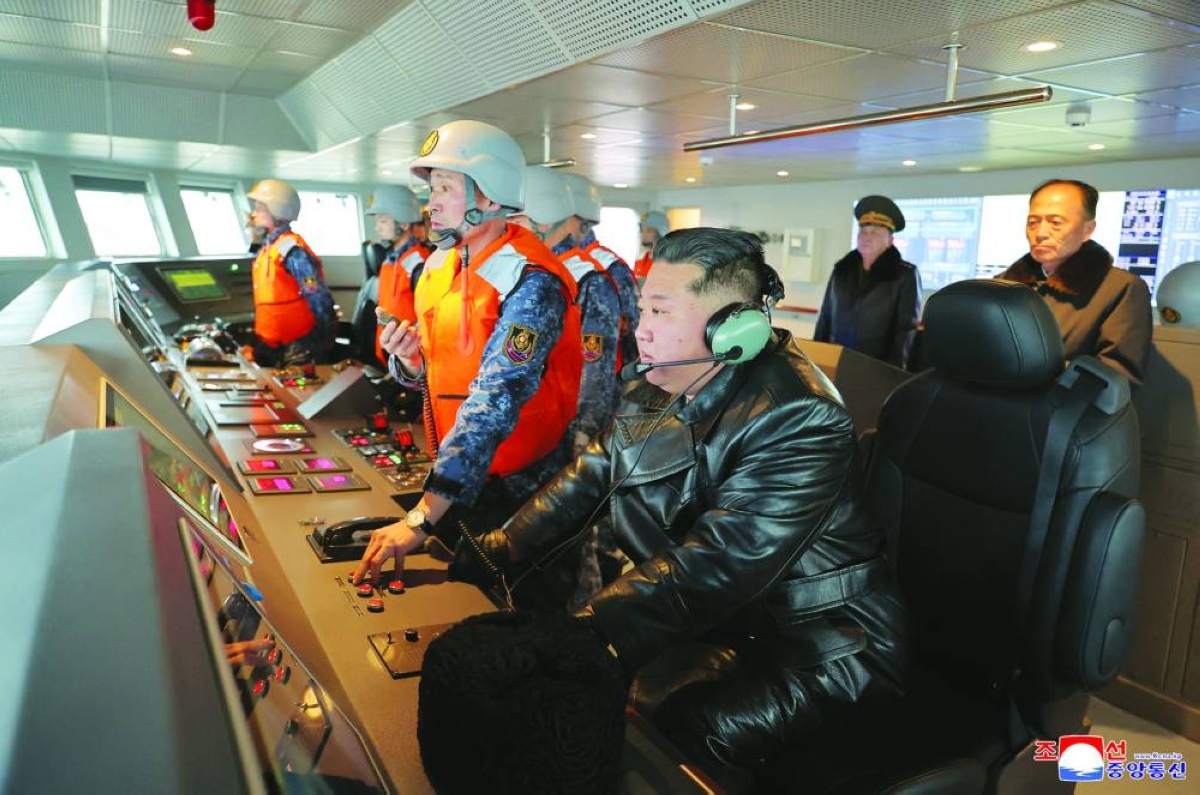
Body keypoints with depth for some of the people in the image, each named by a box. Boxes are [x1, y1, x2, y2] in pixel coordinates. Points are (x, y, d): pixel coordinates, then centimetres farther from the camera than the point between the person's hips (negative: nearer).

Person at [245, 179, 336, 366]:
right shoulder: (268, 246, 11)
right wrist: (260, 337, 20)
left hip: (298, 344, -9)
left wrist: (325, 343, -17)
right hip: (271, 343, 9)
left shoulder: (293, 250, -17)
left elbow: (319, 300, -19)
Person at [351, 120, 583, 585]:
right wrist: (407, 358, -14)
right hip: (455, 475, 7)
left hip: (517, 489, -7)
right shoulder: (439, 265, 2)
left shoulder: (529, 281, -22)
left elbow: (494, 401, -31)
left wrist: (421, 518, -36)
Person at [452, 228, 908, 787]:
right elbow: (584, 485, 3)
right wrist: (479, 559, -8)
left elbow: (709, 572, -32)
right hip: (709, 613, 7)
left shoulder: (797, 421, -25)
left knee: (661, 713, -29)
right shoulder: (657, 392, 0)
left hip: (812, 642, -7)